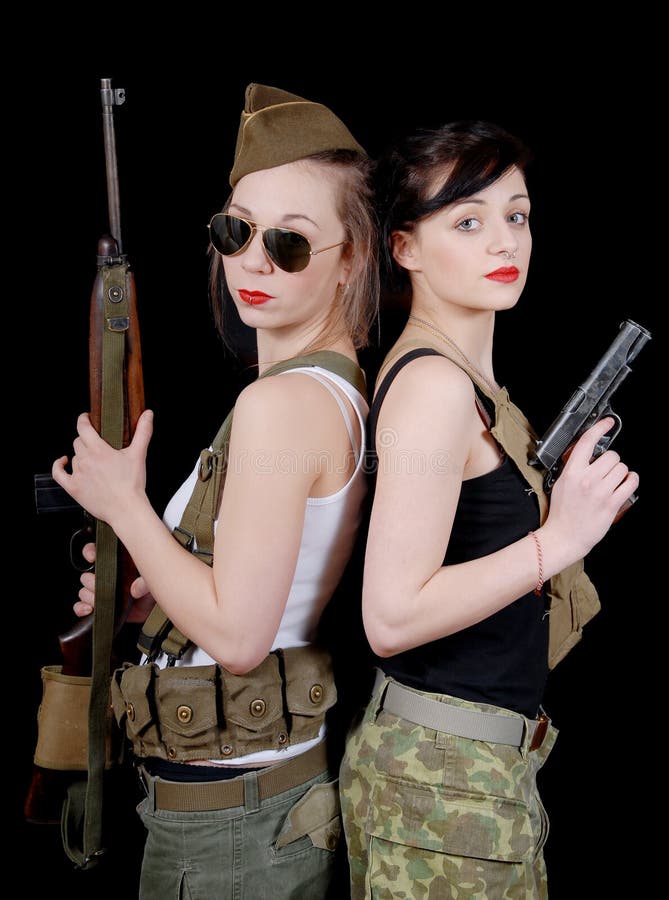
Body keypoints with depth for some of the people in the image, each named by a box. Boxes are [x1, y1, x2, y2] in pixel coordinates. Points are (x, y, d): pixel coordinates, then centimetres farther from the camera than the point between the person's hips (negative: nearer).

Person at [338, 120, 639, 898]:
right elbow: (391, 617, -24)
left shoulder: (463, 380, 10)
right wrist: (558, 540, -23)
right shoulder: (434, 387, -19)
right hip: (443, 775, -9)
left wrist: (577, 504, 8)